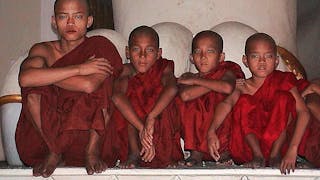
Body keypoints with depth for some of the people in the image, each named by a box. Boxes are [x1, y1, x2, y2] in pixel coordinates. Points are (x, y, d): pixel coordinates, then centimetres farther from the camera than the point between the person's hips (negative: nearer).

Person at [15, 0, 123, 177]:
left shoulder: (99, 46, -1)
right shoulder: (43, 50, 4)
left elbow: (89, 85, -23)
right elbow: (25, 78, -22)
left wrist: (46, 75, -13)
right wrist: (79, 69, -22)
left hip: (91, 130, -1)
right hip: (48, 132, 2)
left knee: (100, 81, -21)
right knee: (34, 90, -19)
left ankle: (92, 150, -17)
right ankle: (54, 151, -13)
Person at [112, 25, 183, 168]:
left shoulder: (163, 68, -4)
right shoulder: (126, 72, -3)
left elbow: (172, 89, -28)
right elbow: (117, 96, -25)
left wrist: (151, 117, -39)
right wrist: (141, 127, -35)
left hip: (163, 129, -1)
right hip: (131, 132, 1)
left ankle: (166, 153, -17)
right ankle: (134, 152, -17)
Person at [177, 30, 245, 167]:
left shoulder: (226, 72, -1)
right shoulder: (188, 78, 7)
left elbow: (227, 87, -27)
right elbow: (185, 95, -19)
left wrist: (196, 80, -15)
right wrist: (215, 84, -16)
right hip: (198, 136, 2)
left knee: (216, 95, -22)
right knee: (188, 102, -16)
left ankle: (226, 151, -14)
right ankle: (196, 153, -17)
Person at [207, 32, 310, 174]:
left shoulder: (284, 80, -2)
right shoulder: (242, 87, 1)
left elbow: (303, 112, -14)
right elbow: (227, 103, -19)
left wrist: (293, 149, -27)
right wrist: (211, 131, -40)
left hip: (279, 140, -1)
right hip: (248, 144, 1)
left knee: (283, 97, -20)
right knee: (244, 101, -20)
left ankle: (275, 154, -19)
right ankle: (257, 155, -22)